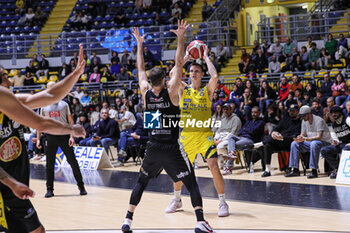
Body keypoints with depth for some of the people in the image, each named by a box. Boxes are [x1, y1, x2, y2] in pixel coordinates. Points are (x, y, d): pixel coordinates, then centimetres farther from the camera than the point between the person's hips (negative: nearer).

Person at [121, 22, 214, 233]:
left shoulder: (146, 93, -1)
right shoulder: (171, 92, -10)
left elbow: (141, 69, 12)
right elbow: (179, 64, -8)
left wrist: (140, 44, 20)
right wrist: (181, 38, -6)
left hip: (153, 148, 4)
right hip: (172, 148, -4)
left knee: (141, 182, 19)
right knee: (192, 183, 2)